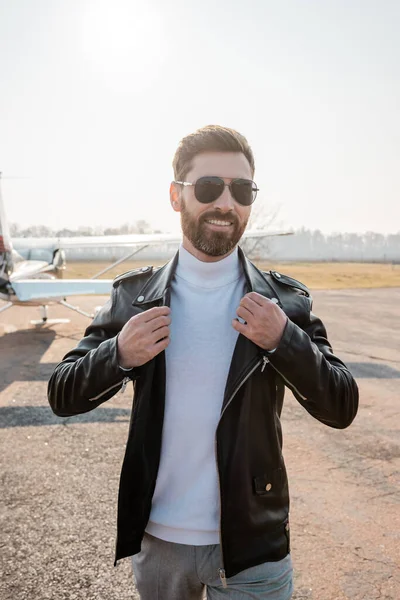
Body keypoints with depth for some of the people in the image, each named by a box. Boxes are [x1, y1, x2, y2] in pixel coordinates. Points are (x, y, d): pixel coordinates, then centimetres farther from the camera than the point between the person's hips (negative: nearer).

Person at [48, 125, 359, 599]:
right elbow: (62, 397, -3)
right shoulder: (133, 295, -6)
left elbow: (341, 410, -8)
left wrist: (285, 340, -24)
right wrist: (119, 355, -23)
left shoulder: (285, 301, -8)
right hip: (156, 541, 2)